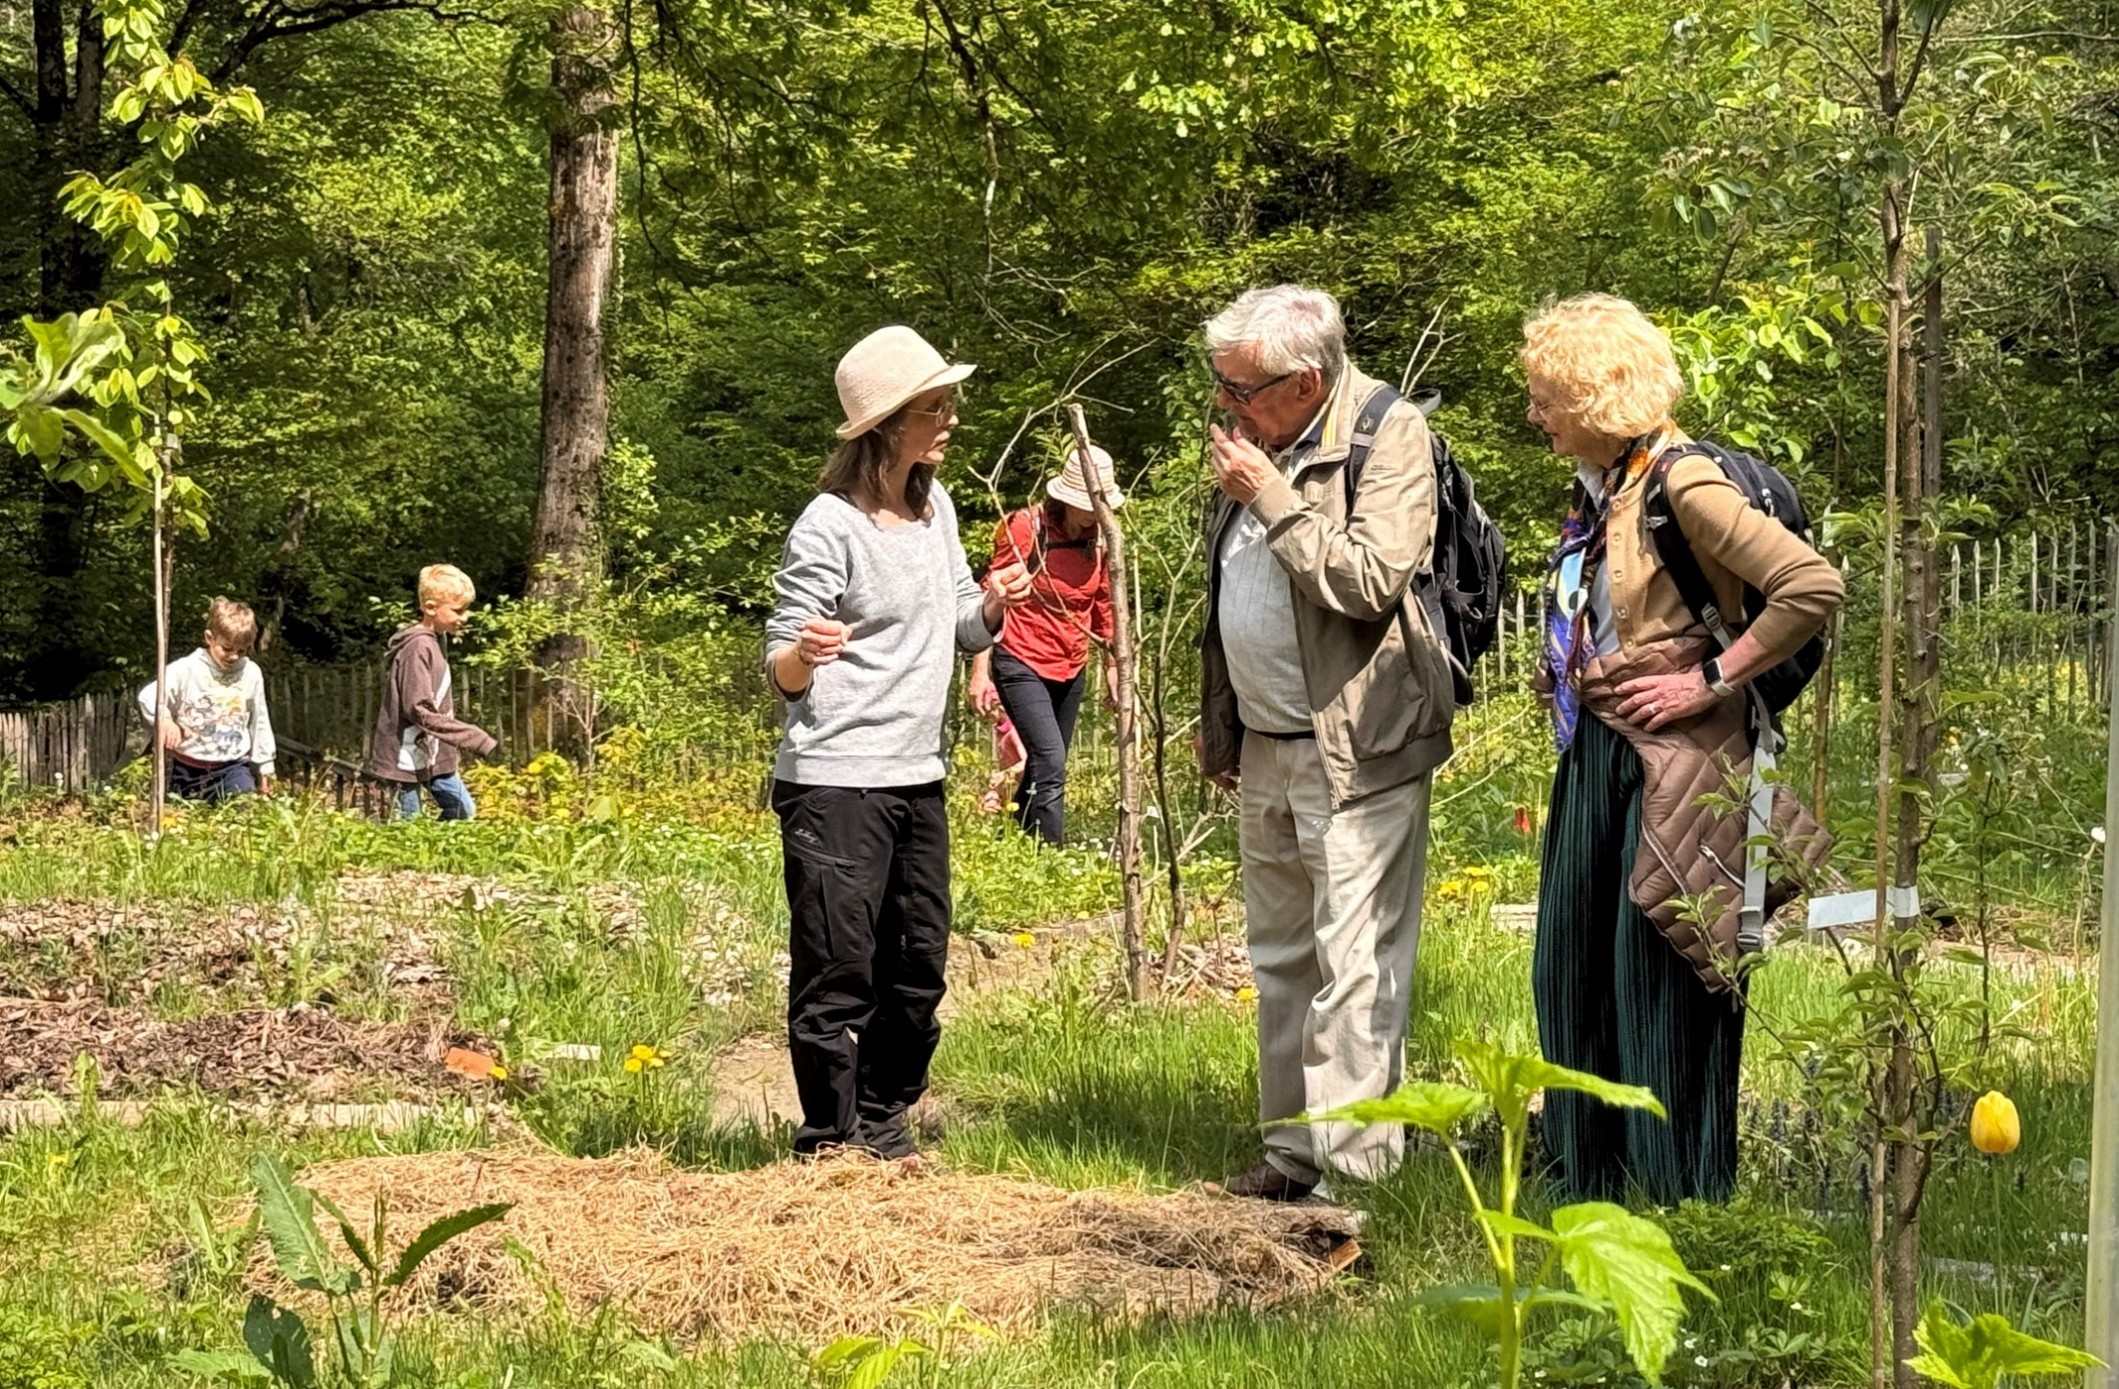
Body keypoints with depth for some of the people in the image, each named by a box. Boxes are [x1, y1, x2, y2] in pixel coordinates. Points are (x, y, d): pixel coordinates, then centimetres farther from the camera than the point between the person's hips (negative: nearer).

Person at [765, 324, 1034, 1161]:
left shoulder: (935, 507, 9)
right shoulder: (828, 528, -13)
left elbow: (961, 633, 19)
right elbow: (782, 675, -10)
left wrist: (993, 604, -3)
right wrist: (806, 651, -33)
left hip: (918, 778, 8)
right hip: (835, 782, -8)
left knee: (917, 972, 12)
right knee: (838, 973, -3)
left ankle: (884, 1123, 25)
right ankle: (830, 1140, 6)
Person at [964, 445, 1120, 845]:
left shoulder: (1099, 538, 4)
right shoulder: (1025, 529, -13)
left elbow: (1104, 607, 16)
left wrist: (1112, 669, 17)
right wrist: (980, 673, -13)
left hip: (1071, 671, 6)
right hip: (1023, 665, -6)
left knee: (1042, 769, 10)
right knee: (1050, 764, -18)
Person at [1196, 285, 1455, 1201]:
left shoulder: (1389, 435, -11)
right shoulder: (1260, 440, 12)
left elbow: (1372, 582, -24)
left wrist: (1272, 497, -19)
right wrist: (1220, 731, 22)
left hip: (1356, 753, -8)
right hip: (1267, 748, 8)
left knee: (1353, 974, -9)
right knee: (1281, 963, 14)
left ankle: (1355, 1172, -7)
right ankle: (1293, 1154, 22)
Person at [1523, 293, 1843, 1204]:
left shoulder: (1683, 485, -16)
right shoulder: (1595, 486, 10)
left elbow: (1813, 586, -24)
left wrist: (1712, 678, -18)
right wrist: (1564, 678, 13)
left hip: (1671, 760, -9)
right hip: (1594, 753, 9)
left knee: (1659, 974, -2)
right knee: (1570, 967, 11)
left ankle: (1680, 1190, 9)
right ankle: (1591, 1176, 23)